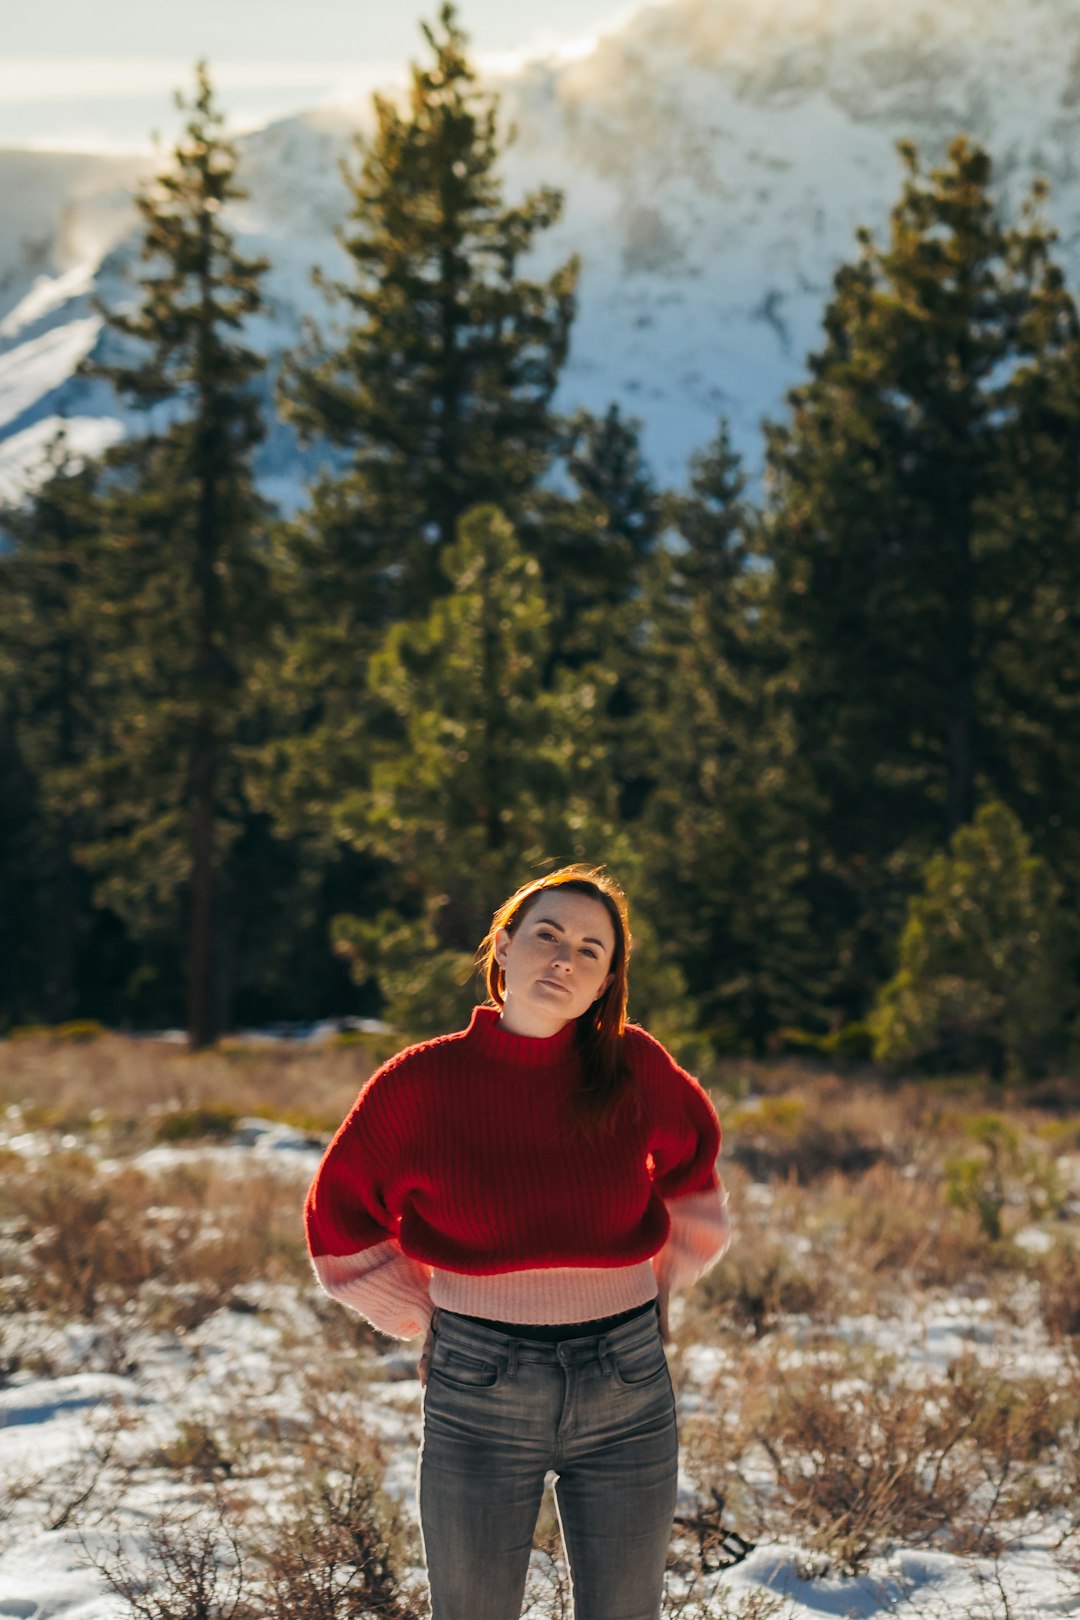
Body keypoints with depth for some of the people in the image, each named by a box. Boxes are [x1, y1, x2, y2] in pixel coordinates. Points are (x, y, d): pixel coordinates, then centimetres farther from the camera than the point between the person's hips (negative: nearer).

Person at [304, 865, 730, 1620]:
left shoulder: (633, 1069, -3)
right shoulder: (422, 1083, -6)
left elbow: (692, 1155, 19)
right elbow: (341, 1222, 8)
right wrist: (423, 1320, 8)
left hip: (628, 1384, 1)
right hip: (479, 1390, -1)